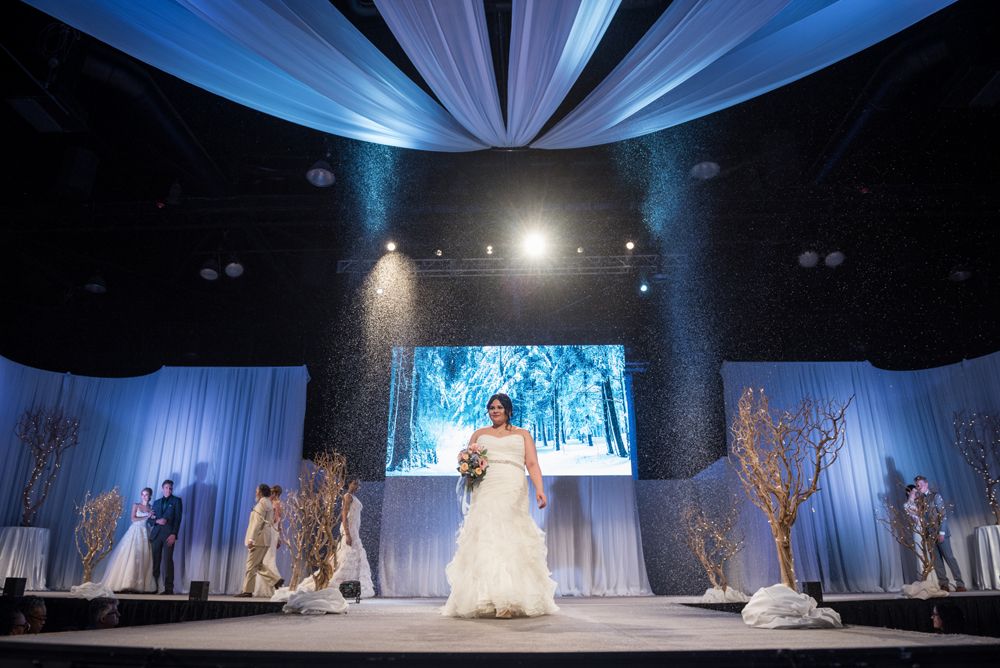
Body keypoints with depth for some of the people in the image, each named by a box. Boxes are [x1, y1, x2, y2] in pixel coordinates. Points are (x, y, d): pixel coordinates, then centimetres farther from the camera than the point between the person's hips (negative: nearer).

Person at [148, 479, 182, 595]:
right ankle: (154, 587, 6)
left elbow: (178, 518, -1)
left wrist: (174, 534, -12)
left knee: (168, 560, -8)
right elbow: (149, 519, 16)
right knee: (155, 561, 0)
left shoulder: (176, 501, 8)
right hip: (156, 534, 4)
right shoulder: (156, 502, 20)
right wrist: (157, 521, -7)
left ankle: (168, 588, -8)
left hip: (168, 534, -4)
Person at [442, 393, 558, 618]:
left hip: (512, 494, -1)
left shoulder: (522, 435, 18)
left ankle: (510, 600, -11)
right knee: (485, 540, -11)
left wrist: (539, 489, -9)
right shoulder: (479, 434, 22)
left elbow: (532, 464, 7)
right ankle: (486, 599, -12)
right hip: (485, 493, 1)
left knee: (511, 542, -11)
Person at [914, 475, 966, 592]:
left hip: (940, 533, -4)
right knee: (936, 561, 3)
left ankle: (960, 584, 1)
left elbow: (944, 515, -7)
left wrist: (941, 532, -13)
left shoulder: (935, 496, -2)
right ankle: (943, 584, 6)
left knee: (949, 558, -3)